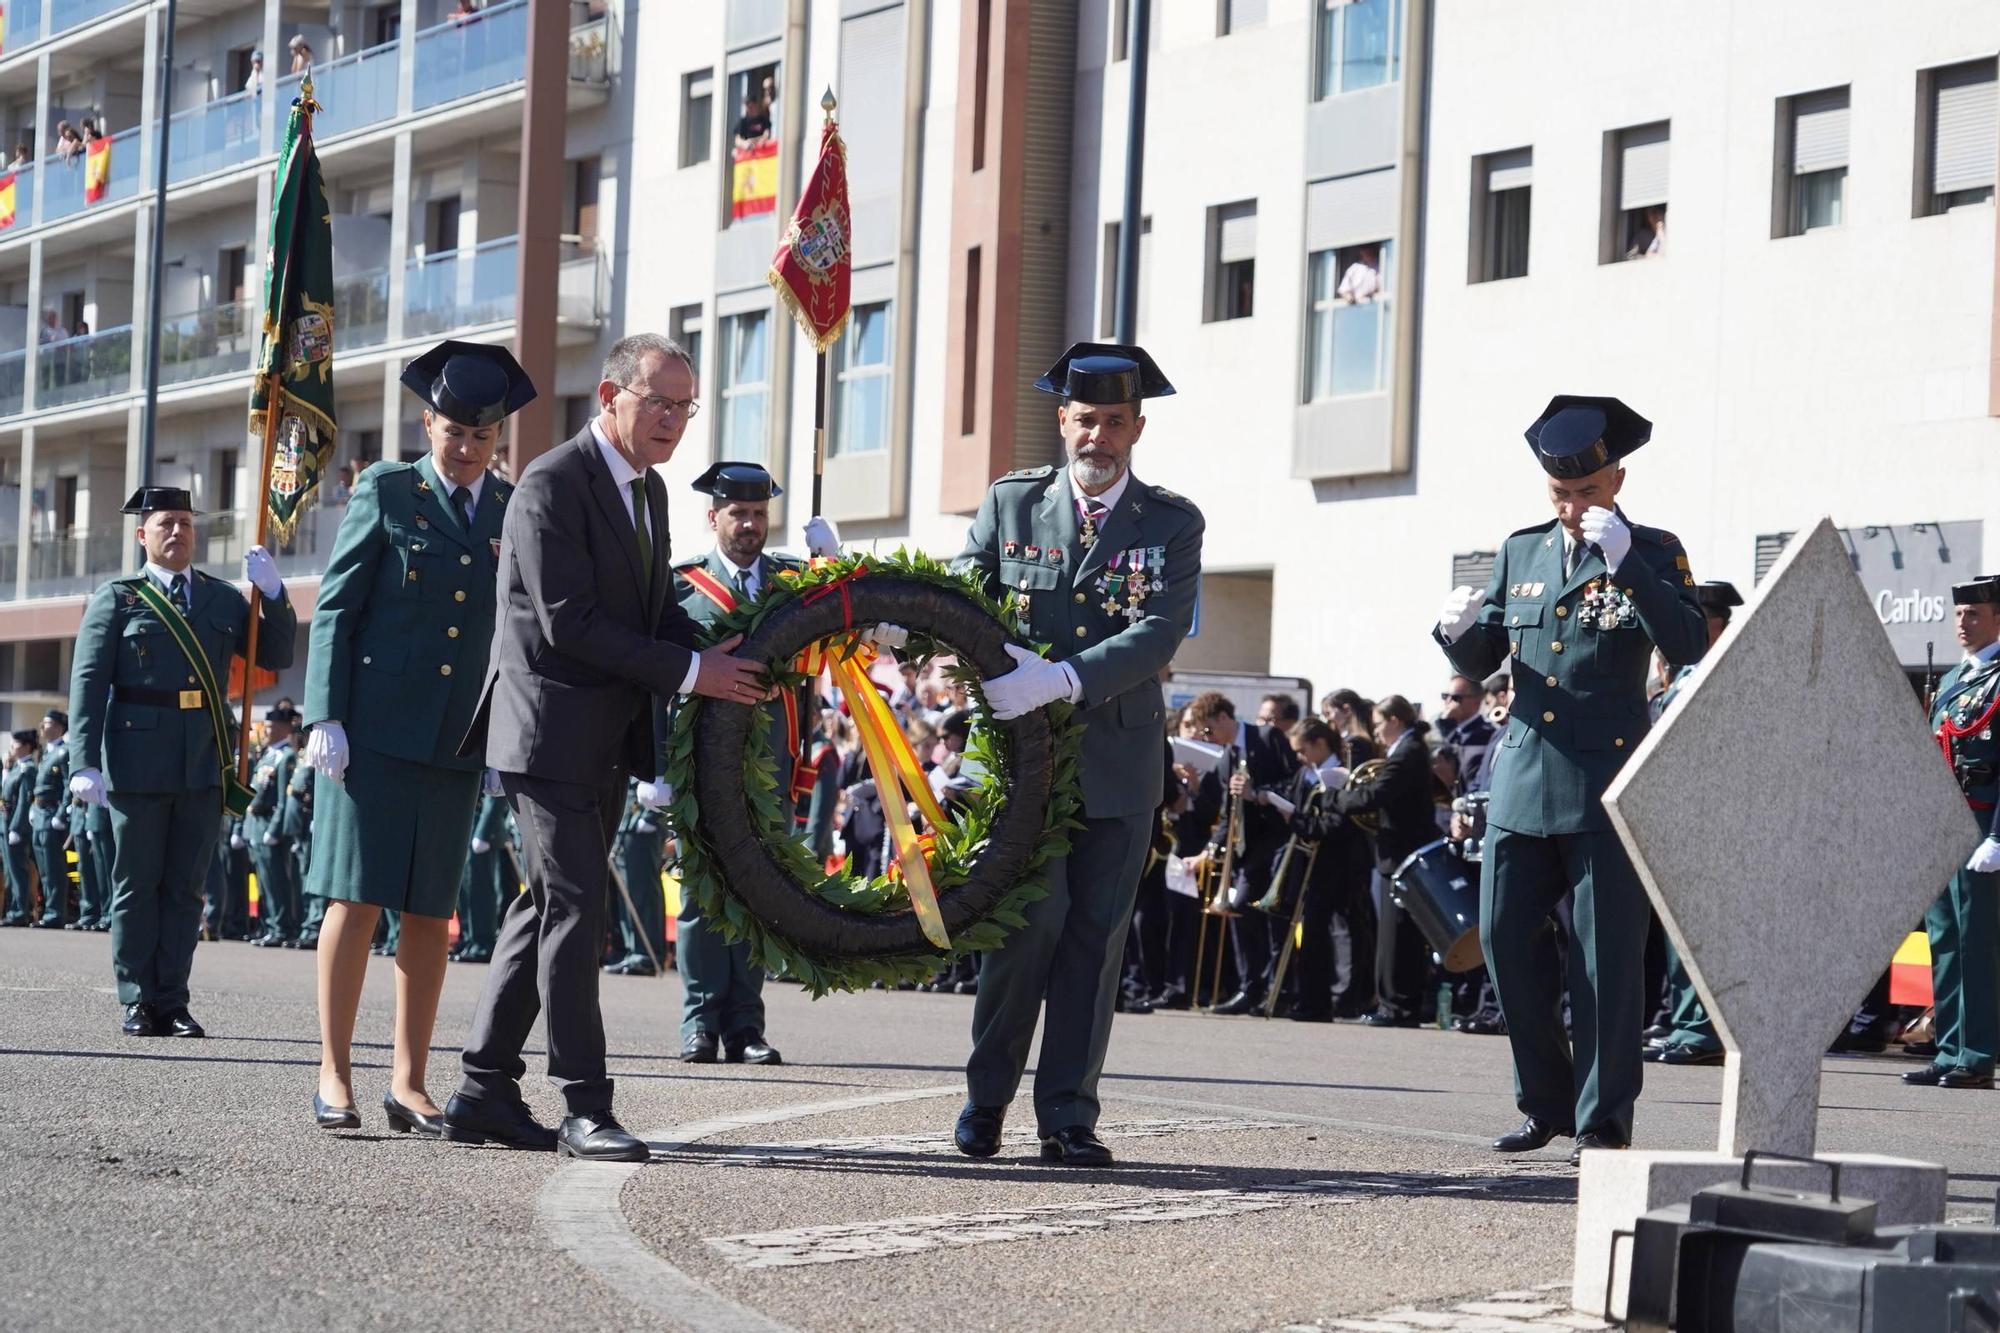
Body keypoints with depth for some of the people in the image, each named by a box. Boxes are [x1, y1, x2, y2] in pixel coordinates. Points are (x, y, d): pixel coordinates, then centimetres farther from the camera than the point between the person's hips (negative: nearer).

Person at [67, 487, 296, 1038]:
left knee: (185, 887, 5)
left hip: (204, 763, 3)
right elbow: (88, 683, -4)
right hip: (137, 760, -3)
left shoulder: (223, 599, 14)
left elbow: (275, 656, 11)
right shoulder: (117, 599, 3)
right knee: (137, 885, 3)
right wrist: (85, 763, -14)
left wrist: (272, 593, -5)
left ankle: (172, 1003, 9)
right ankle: (138, 1002, 8)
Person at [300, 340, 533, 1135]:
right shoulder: (386, 493, 2)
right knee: (358, 897, -5)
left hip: (458, 739, 3)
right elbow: (336, 606, 0)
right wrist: (327, 716, -8)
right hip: (375, 727, -3)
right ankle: (335, 1075, -1)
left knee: (432, 912, 4)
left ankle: (408, 1082, 9)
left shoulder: (517, 512, 11)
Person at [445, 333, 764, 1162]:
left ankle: (483, 1091, 16)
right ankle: (584, 1108, -8)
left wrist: (723, 657, -2)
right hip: (549, 731, -9)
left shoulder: (648, 489, 14)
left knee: (551, 909, 10)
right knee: (576, 908, -10)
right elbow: (569, 623, -21)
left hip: (607, 742, 9)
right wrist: (688, 673, -21)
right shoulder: (551, 486, -15)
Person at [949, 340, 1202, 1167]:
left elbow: (1157, 635, -11)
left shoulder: (1171, 525, 3)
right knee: (1034, 918, -11)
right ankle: (986, 1099, 4)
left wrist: (1060, 680, -26)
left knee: (1095, 937, 2)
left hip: (1118, 762, 1)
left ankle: (1068, 1117, 8)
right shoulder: (1009, 504, 7)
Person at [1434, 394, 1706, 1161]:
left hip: (1608, 787, -5)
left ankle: (1603, 1120, 4)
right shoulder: (1521, 554, 13)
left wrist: (1625, 561, -23)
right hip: (1523, 781, 5)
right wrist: (1459, 629, -8)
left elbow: (1689, 647, -16)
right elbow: (1478, 664, 15)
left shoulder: (1653, 555, 0)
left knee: (1607, 955, -3)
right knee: (1505, 939, 4)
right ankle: (1548, 1101, 19)